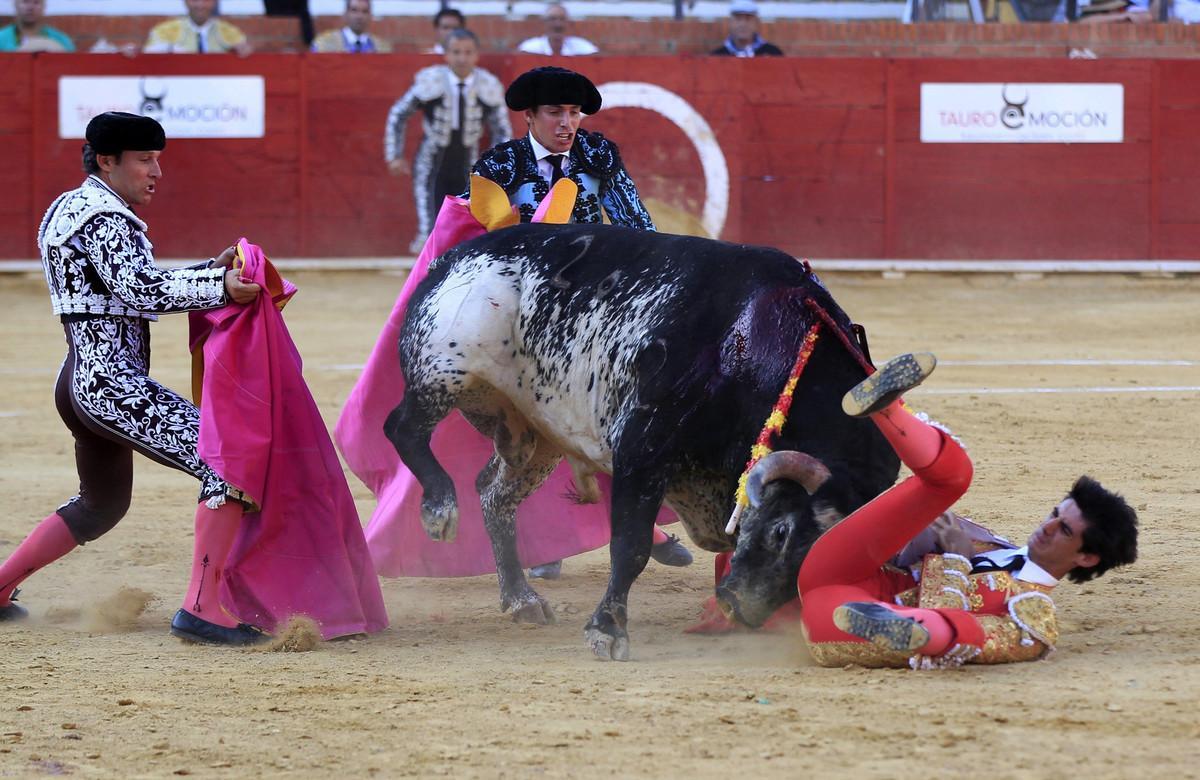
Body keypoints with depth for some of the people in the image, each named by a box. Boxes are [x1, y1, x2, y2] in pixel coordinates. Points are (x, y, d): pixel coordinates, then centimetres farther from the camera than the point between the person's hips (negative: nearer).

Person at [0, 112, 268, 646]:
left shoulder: (67, 209, 19)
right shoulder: (106, 218, -11)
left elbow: (136, 288, 22)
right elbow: (138, 290, -24)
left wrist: (213, 270, 14)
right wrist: (218, 289, -28)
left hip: (80, 382, 11)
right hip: (114, 385, -11)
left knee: (103, 505, 30)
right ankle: (201, 610, -23)